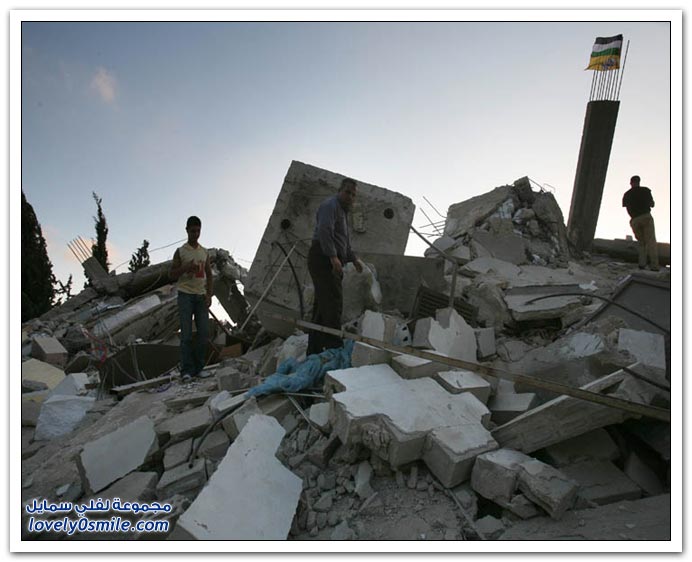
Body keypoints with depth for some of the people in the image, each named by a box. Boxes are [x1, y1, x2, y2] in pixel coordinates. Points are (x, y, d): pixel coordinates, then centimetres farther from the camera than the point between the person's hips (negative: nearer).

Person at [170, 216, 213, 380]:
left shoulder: (205, 252, 15)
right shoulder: (180, 252, 4)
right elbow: (172, 274, 4)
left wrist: (209, 294, 3)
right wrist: (185, 268, -15)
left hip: (201, 296, 4)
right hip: (185, 294, -4)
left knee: (204, 333, -1)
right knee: (186, 334, -6)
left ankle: (199, 367, 8)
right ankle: (186, 370, -4)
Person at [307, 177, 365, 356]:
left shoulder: (343, 213, 27)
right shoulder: (330, 205, -4)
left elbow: (344, 244, 30)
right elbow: (324, 231, -21)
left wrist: (354, 259, 15)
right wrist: (333, 257, -30)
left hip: (332, 263, 10)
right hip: (322, 259, -10)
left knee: (322, 305, 7)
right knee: (333, 301, -17)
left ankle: (314, 349, 10)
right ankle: (334, 346, -21)